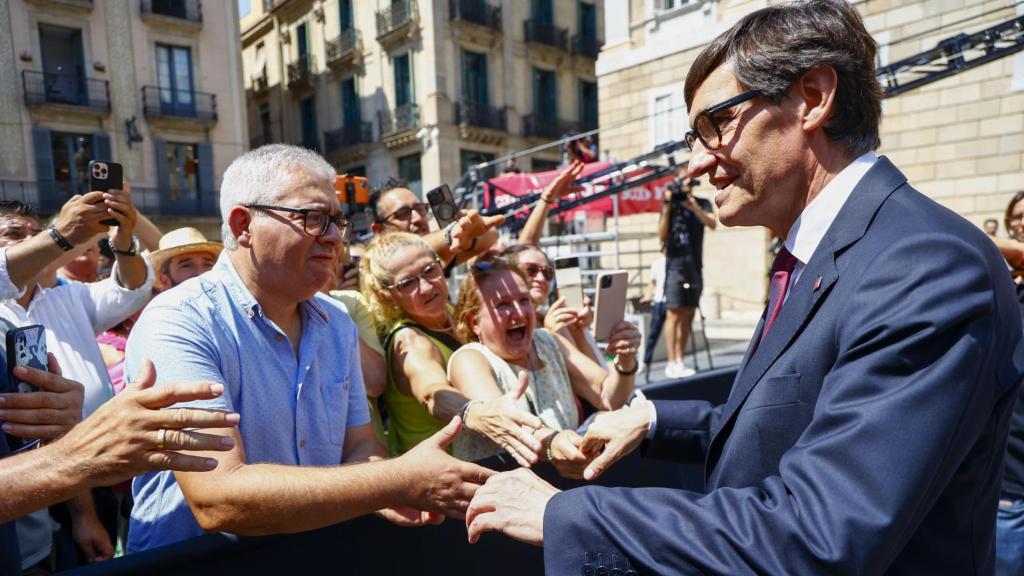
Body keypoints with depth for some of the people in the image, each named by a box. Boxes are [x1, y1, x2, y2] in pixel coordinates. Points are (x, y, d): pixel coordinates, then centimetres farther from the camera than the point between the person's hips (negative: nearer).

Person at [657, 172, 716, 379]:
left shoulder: (702, 204, 11)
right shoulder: (671, 205, 4)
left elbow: (712, 223, -8)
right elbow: (662, 236, -6)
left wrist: (693, 206, -19)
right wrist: (667, 207, -12)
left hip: (695, 266, 4)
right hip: (675, 264, -4)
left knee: (688, 315, 5)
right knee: (674, 314, -9)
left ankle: (680, 361, 12)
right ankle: (671, 364, -9)